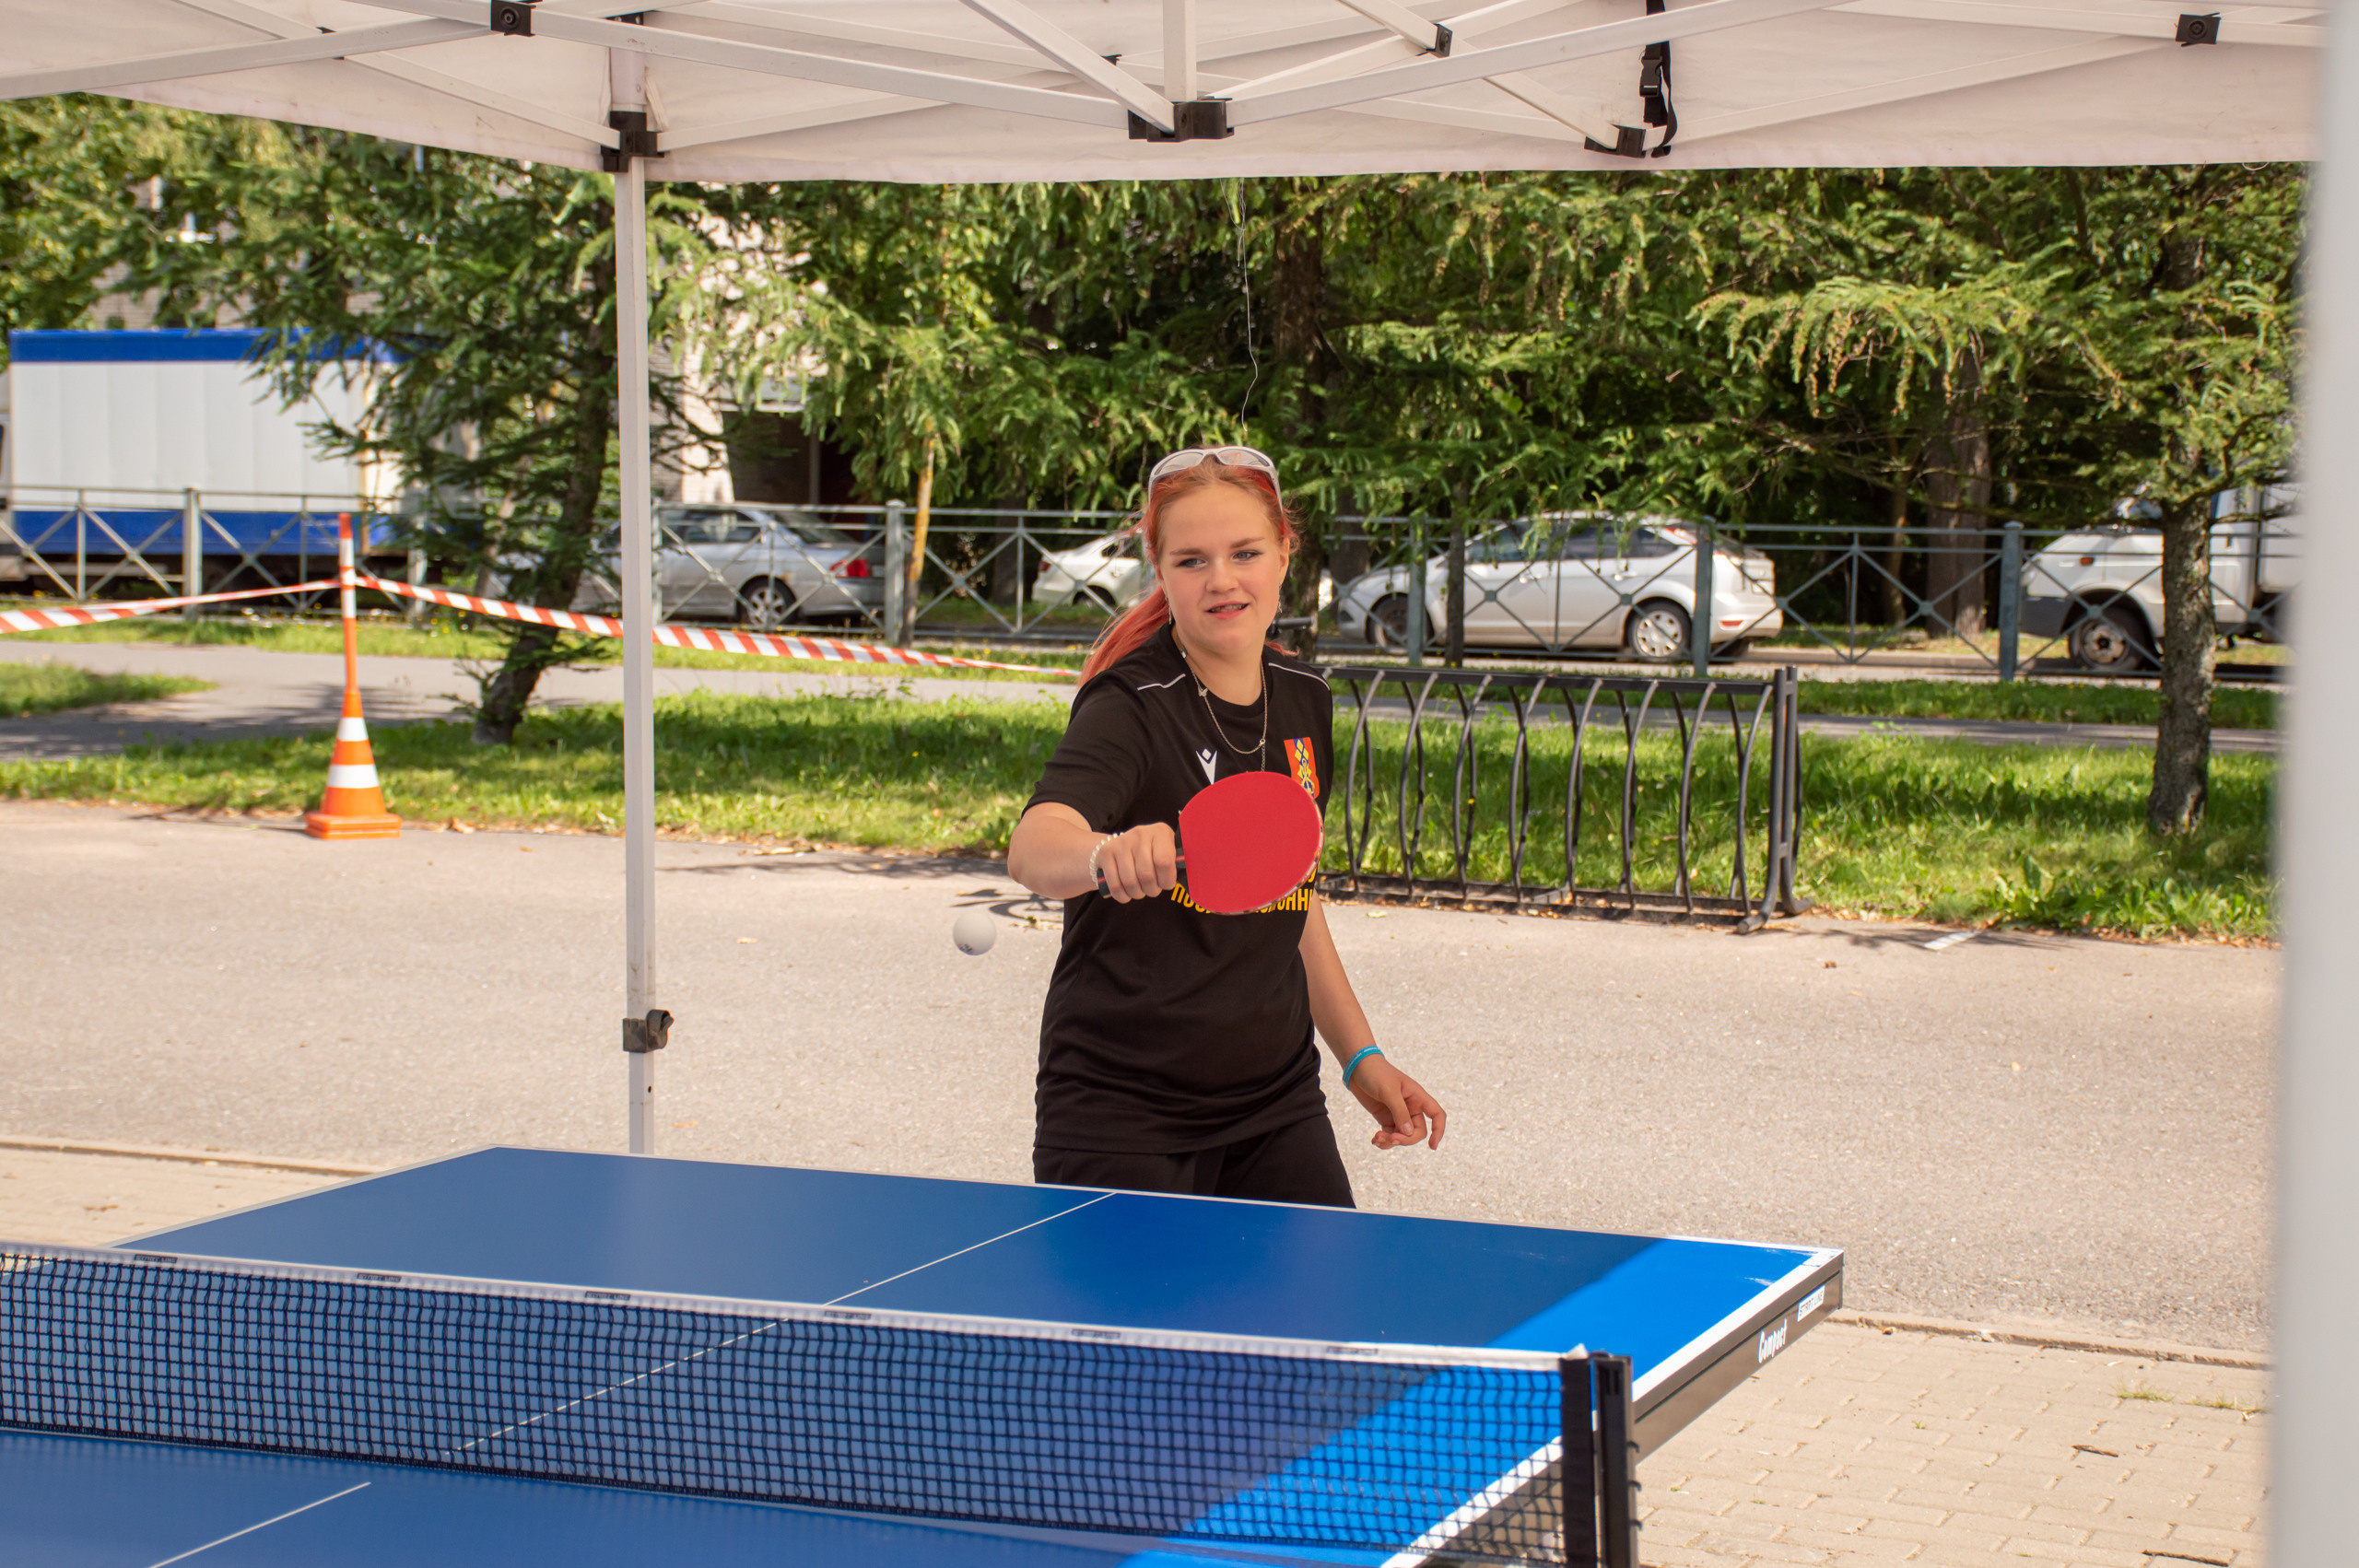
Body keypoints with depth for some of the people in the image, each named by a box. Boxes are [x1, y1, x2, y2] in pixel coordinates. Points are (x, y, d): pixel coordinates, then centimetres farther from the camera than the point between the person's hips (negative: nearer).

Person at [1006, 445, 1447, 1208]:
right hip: (1122, 1117, -5)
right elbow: (1033, 850, -36)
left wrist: (1360, 1056, 16)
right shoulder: (1132, 708, -15)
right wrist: (1109, 853, -57)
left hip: (1278, 1111, 5)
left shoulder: (1303, 701, 5)